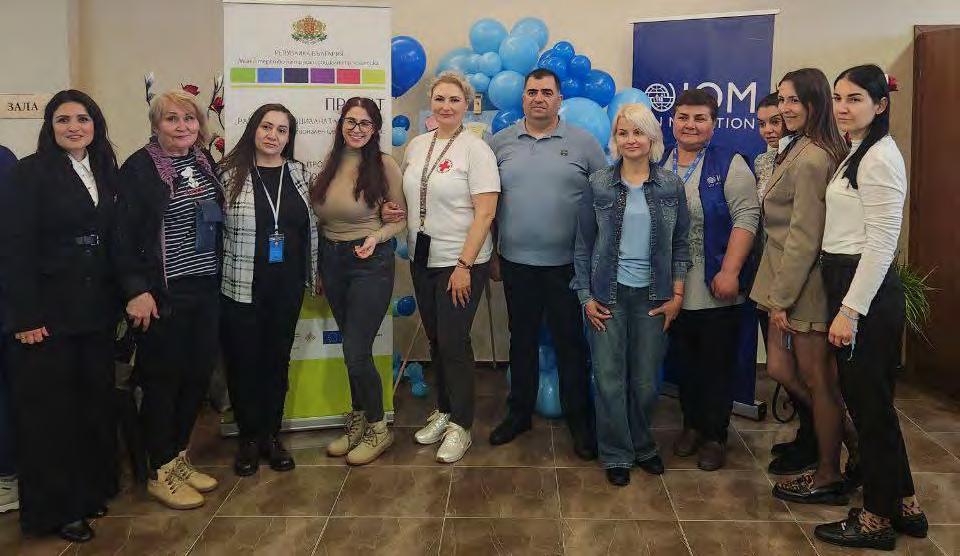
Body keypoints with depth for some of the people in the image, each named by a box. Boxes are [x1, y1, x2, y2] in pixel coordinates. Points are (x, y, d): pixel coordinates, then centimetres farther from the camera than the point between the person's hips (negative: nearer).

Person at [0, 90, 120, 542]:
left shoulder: (105, 173, 10)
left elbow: (114, 240, 10)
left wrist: (116, 301, 5)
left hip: (96, 312, 5)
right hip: (47, 313, -5)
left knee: (95, 401, 10)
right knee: (49, 411, 5)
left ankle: (90, 489, 28)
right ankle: (54, 509, 18)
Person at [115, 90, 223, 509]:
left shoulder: (205, 162, 10)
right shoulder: (139, 168, -9)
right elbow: (124, 235, -12)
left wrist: (218, 277, 12)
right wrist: (137, 290, -18)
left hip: (205, 290, 6)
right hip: (163, 294, -6)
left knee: (198, 375, 11)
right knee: (162, 380, 3)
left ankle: (178, 457, 29)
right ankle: (161, 473, 18)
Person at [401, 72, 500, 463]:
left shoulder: (475, 149, -11)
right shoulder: (416, 146, 8)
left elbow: (485, 213, -16)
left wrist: (464, 265, -19)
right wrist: (404, 237, 4)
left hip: (461, 262, -6)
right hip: (422, 259, 6)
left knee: (453, 343, -3)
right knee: (435, 340, 14)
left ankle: (460, 426, 12)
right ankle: (443, 411, 31)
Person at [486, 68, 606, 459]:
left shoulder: (583, 143, 0)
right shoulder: (500, 143, 5)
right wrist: (491, 253, 6)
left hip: (567, 264, -2)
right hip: (516, 263, 2)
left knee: (571, 343, 5)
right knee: (521, 339, 15)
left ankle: (580, 421, 19)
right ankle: (519, 413, 29)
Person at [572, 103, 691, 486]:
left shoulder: (671, 186, 2)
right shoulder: (598, 185, -1)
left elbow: (680, 244, 6)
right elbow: (583, 246, 2)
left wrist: (677, 295, 0)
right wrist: (586, 297, -2)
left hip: (652, 296, 1)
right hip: (608, 295, -1)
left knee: (646, 381, 8)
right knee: (609, 379, 3)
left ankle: (642, 445, 32)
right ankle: (616, 455, 20)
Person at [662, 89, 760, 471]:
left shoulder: (729, 164, -4)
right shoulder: (658, 164, 9)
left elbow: (746, 218, -11)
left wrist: (729, 272, -18)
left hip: (716, 290, -4)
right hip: (673, 288, 4)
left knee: (717, 364, 6)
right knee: (683, 361, 14)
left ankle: (714, 436, 20)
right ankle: (691, 424, 32)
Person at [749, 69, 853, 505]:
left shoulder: (810, 160, -19)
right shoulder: (802, 151, 13)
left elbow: (804, 237, -20)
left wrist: (782, 297, -15)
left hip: (804, 282, -9)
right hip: (786, 280, 10)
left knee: (816, 380, 4)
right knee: (780, 368, 14)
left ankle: (828, 478, 20)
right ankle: (842, 434, 33)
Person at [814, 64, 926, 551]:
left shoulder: (880, 157, -15)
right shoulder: (856, 155, 15)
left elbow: (881, 243, -20)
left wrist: (850, 310, -21)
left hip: (867, 292, -10)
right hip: (847, 286, 10)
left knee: (869, 404, 1)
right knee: (870, 400, 17)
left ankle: (877, 520, 17)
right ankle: (904, 506, 30)